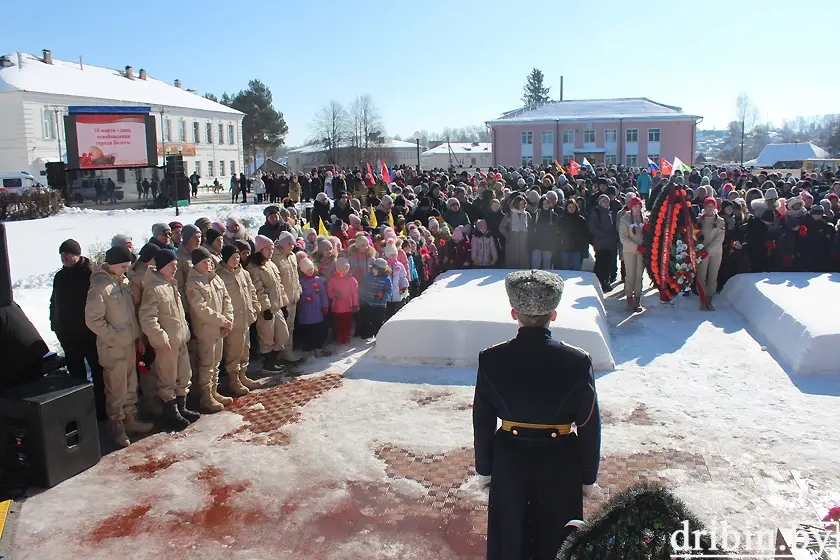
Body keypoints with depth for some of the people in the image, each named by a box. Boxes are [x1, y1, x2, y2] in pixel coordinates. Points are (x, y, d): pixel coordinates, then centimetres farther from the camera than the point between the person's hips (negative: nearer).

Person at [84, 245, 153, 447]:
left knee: (131, 386, 18)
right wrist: (116, 337, -16)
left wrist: (138, 337, 12)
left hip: (130, 345, 8)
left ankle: (130, 420, 32)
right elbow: (93, 320, -18)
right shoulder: (100, 286, -17)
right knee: (117, 390, 3)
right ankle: (117, 427, 17)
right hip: (113, 348, -8)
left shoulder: (124, 281, 7)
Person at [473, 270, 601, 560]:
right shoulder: (578, 362, -19)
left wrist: (484, 469, 8)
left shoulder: (491, 359, -16)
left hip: (509, 463, 1)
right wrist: (588, 476, 5)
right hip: (561, 467, -1)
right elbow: (589, 426, -10)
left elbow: (482, 423, -7)